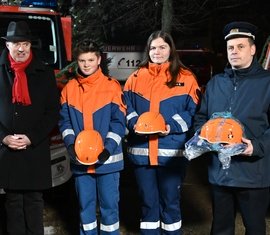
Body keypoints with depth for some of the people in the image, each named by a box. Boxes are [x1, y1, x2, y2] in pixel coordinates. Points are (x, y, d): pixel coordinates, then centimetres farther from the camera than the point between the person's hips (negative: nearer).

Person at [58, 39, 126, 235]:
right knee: (85, 204, 13)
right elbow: (65, 121, 6)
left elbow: (119, 121, -6)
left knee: (109, 204, 5)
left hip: (107, 158, -3)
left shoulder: (112, 86, -3)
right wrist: (70, 144, -10)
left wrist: (108, 148, -17)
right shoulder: (69, 88, 7)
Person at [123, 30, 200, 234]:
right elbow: (126, 108, 11)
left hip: (172, 152, -2)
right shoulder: (136, 78, 11)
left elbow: (193, 112, -1)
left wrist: (172, 126, -16)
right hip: (141, 151, 3)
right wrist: (135, 123, -9)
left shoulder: (186, 78, 2)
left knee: (170, 202, 8)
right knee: (148, 202, 13)